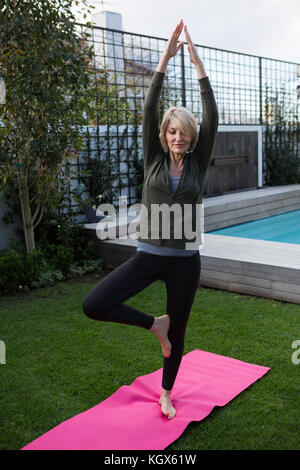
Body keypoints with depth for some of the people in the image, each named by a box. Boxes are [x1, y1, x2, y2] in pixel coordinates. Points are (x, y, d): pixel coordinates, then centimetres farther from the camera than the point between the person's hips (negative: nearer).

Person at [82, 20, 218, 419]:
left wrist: (198, 64, -11)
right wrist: (165, 59, -12)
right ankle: (154, 324, 8)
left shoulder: (197, 164, 2)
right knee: (93, 305, -17)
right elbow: (149, 109, -7)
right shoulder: (154, 160, 1)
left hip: (184, 260, 0)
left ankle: (166, 394, 38)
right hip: (148, 255, 0)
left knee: (178, 330, 13)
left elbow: (211, 117, -8)